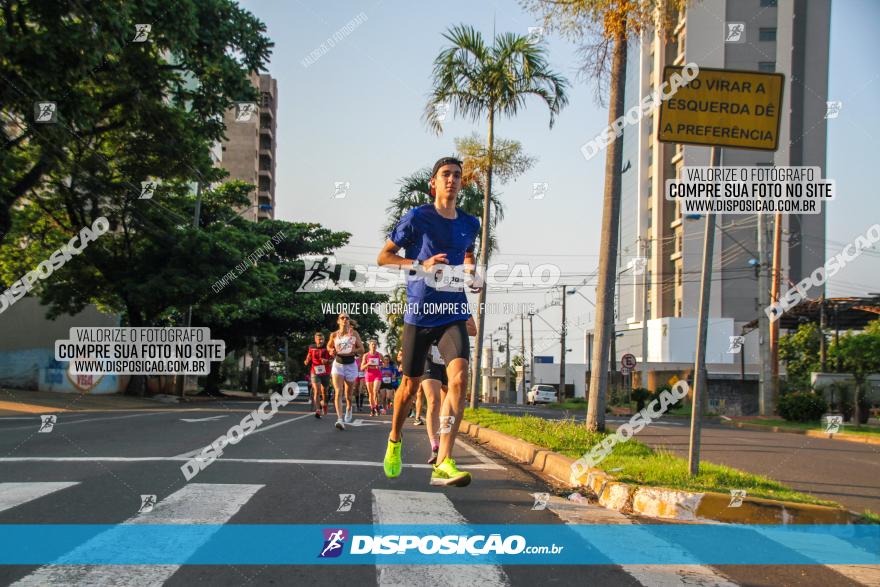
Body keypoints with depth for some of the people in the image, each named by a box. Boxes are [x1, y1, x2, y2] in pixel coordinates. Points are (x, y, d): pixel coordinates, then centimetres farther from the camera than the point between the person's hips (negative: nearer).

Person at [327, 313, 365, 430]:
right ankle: (340, 419, -29)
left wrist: (353, 351, -16)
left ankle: (348, 409, 47)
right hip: (338, 364, -1)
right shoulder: (334, 335, 3)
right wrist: (331, 350, -3)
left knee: (348, 394, 13)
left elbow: (362, 349, 2)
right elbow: (329, 346, 19)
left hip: (350, 364, 1)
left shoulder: (354, 333, 1)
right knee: (338, 392, -18)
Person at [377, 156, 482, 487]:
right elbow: (383, 257, -1)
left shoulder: (469, 224, 8)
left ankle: (443, 464, -21)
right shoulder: (416, 218, -4)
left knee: (459, 378, -20)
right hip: (419, 313, -2)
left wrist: (472, 277, 7)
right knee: (411, 385, 8)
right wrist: (421, 265, -15)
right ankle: (394, 442, 38)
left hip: (454, 314, 2)